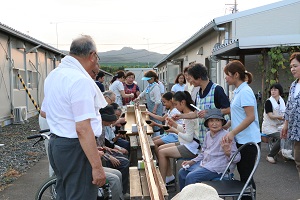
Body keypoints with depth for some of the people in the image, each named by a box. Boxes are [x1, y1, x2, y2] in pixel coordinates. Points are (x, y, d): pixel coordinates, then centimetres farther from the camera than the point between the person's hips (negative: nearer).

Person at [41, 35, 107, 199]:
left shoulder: (53, 75, 9)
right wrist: (97, 166, -22)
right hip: (75, 148, -9)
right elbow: (83, 129, -26)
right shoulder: (81, 80, -21)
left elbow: (45, 111, 22)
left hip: (55, 143, 10)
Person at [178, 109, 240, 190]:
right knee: (182, 172, 10)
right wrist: (191, 162, 14)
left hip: (216, 168, -9)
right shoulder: (208, 134, 9)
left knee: (191, 177, -23)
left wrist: (227, 153, -37)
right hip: (204, 163, 9)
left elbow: (236, 158, -17)